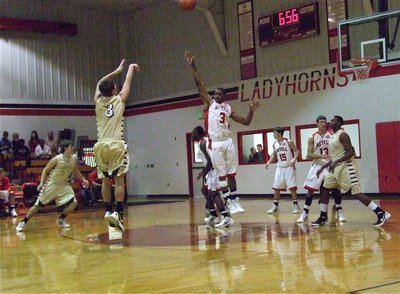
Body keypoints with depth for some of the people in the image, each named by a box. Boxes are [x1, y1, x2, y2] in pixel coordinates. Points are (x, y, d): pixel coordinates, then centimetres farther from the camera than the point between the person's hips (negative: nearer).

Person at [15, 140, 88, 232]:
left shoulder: (74, 158, -7)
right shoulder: (57, 159, -21)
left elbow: (75, 171, 13)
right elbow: (45, 170, -11)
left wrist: (83, 179, 4)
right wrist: (41, 183, -20)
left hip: (64, 184, 5)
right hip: (51, 184, -5)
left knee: (73, 203, -10)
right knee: (38, 205, -6)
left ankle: (61, 220, 11)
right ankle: (23, 223, 6)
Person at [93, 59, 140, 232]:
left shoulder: (98, 101, 10)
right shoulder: (119, 100, 2)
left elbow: (100, 84, 29)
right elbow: (128, 83, 18)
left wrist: (116, 71, 38)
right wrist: (131, 68, 36)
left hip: (101, 146, 4)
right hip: (116, 145, -4)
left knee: (105, 181, 11)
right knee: (119, 180, -3)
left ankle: (108, 211, 10)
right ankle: (118, 213, -11)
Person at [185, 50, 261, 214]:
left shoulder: (228, 108, 14)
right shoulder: (209, 103, 5)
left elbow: (246, 122, 15)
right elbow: (199, 84, -6)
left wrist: (251, 111, -2)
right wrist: (192, 66, -14)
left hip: (228, 142, 4)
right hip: (216, 144, -4)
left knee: (231, 174, 8)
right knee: (222, 176, 0)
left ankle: (235, 201, 16)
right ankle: (230, 204, 6)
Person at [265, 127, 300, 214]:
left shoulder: (289, 142, -11)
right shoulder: (274, 144, 5)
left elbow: (297, 151, -9)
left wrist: (294, 159, -26)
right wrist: (269, 162, 2)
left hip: (289, 167, -5)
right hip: (280, 168, 5)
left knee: (292, 187, -6)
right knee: (276, 188, 4)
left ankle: (296, 206, 4)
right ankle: (275, 206, 13)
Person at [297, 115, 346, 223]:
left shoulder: (332, 134, -1)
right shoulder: (312, 138, -2)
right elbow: (309, 155, -7)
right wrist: (321, 156, -22)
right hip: (318, 166, 0)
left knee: (336, 188, -5)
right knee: (310, 190, 1)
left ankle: (339, 212, 10)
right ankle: (305, 213, 11)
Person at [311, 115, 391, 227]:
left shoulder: (342, 135, -13)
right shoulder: (333, 137, 16)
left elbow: (350, 153, -21)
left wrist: (335, 162, -27)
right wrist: (322, 167, 21)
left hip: (346, 167, -10)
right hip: (336, 168, 10)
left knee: (357, 193, -14)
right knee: (324, 189, 9)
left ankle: (381, 214, -13)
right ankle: (323, 217, 18)